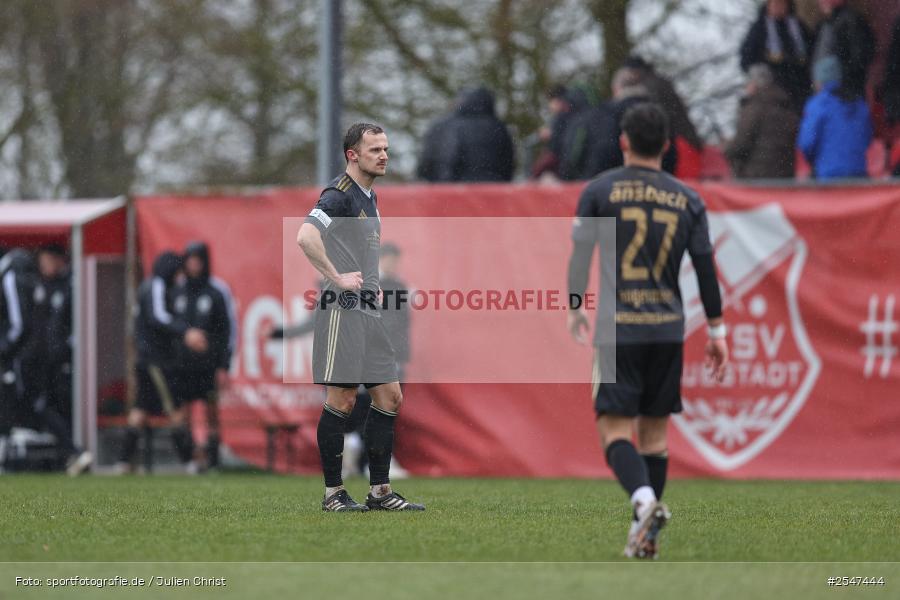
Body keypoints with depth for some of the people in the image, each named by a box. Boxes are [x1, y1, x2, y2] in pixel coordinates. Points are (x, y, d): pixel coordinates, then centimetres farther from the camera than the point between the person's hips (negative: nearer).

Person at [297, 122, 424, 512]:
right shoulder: (340, 195, -12)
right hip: (342, 309, -9)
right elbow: (305, 237, -28)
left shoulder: (369, 196, 17)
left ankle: (380, 491, 12)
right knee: (342, 400, -6)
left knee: (389, 397, 7)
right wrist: (338, 278, -22)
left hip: (368, 310, 9)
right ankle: (333, 493, 1)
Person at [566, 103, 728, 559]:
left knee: (615, 428, -5)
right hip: (668, 330, 3)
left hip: (618, 328, -3)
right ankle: (648, 536, 12)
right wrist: (717, 330, 11)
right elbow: (705, 269, 6)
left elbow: (580, 255, -1)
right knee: (654, 431, 12)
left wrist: (575, 310, 12)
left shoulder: (600, 191, -1)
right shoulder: (688, 200, 7)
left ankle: (644, 500, -32)